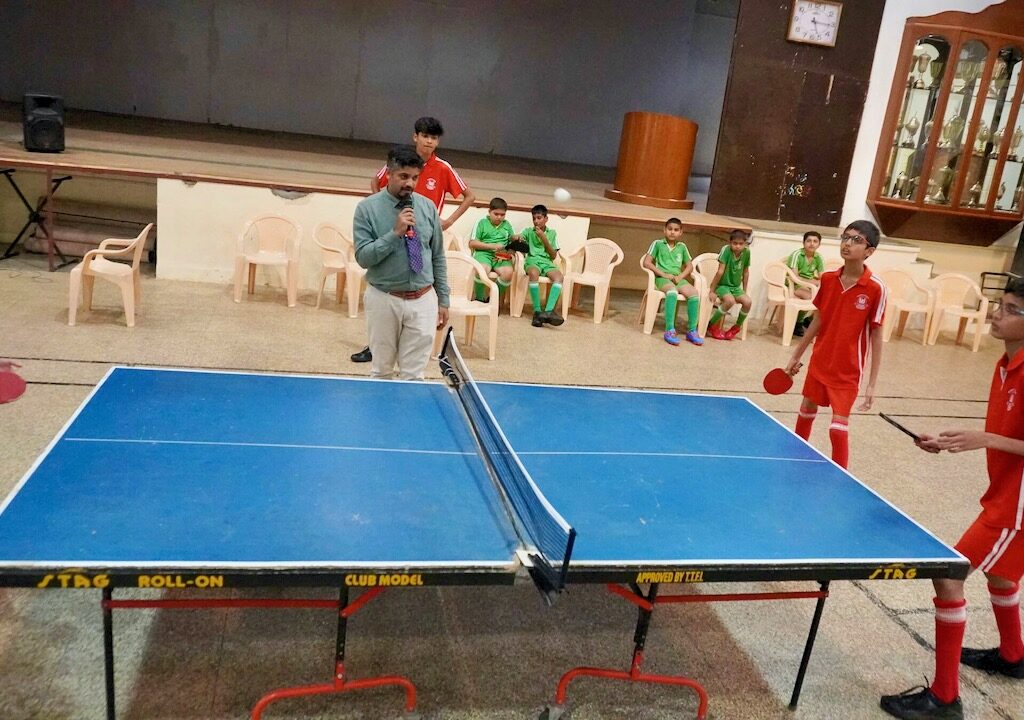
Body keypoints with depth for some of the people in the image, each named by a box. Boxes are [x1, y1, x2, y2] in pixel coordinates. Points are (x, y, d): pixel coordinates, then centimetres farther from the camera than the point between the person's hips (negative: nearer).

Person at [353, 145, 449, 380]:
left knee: (414, 375, 3)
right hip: (384, 299, -1)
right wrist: (395, 233, -22)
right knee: (382, 371, 13)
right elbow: (363, 257, -12)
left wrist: (443, 299, 8)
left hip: (423, 300, 2)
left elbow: (438, 257, 9)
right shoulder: (367, 208, -5)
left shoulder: (428, 207, 4)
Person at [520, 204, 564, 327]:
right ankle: (537, 311, -36)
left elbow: (554, 256, 11)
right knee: (534, 273, -39)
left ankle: (548, 311, -44)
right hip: (532, 260, -2)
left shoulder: (552, 233, 17)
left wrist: (544, 239, 0)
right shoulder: (528, 231, 15)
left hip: (547, 262, 2)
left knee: (558, 276, -32)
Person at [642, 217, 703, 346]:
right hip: (662, 278, -4)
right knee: (673, 291, -38)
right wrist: (663, 274, -12)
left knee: (694, 293, -24)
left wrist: (680, 276, -6)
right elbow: (646, 262, -4)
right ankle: (670, 330, -40)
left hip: (678, 278, 4)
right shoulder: (658, 243, 4)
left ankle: (692, 330, -17)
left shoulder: (682, 246, 16)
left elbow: (690, 266, 15)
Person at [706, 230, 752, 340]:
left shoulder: (746, 252, -5)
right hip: (722, 285, -4)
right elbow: (720, 271, -20)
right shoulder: (726, 250, -18)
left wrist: (744, 291, 10)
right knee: (730, 300, -33)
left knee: (747, 302, -21)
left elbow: (745, 272, 6)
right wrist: (712, 291, -17)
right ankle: (711, 325, -11)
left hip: (736, 287, 4)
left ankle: (736, 327, 4)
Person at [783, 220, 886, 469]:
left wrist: (871, 384, -13)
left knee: (838, 427, -8)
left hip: (847, 370, -5)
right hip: (819, 361, 5)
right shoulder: (828, 279, -4)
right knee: (806, 410, 21)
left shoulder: (875, 288, -17)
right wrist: (796, 355, 13)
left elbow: (876, 337, -12)